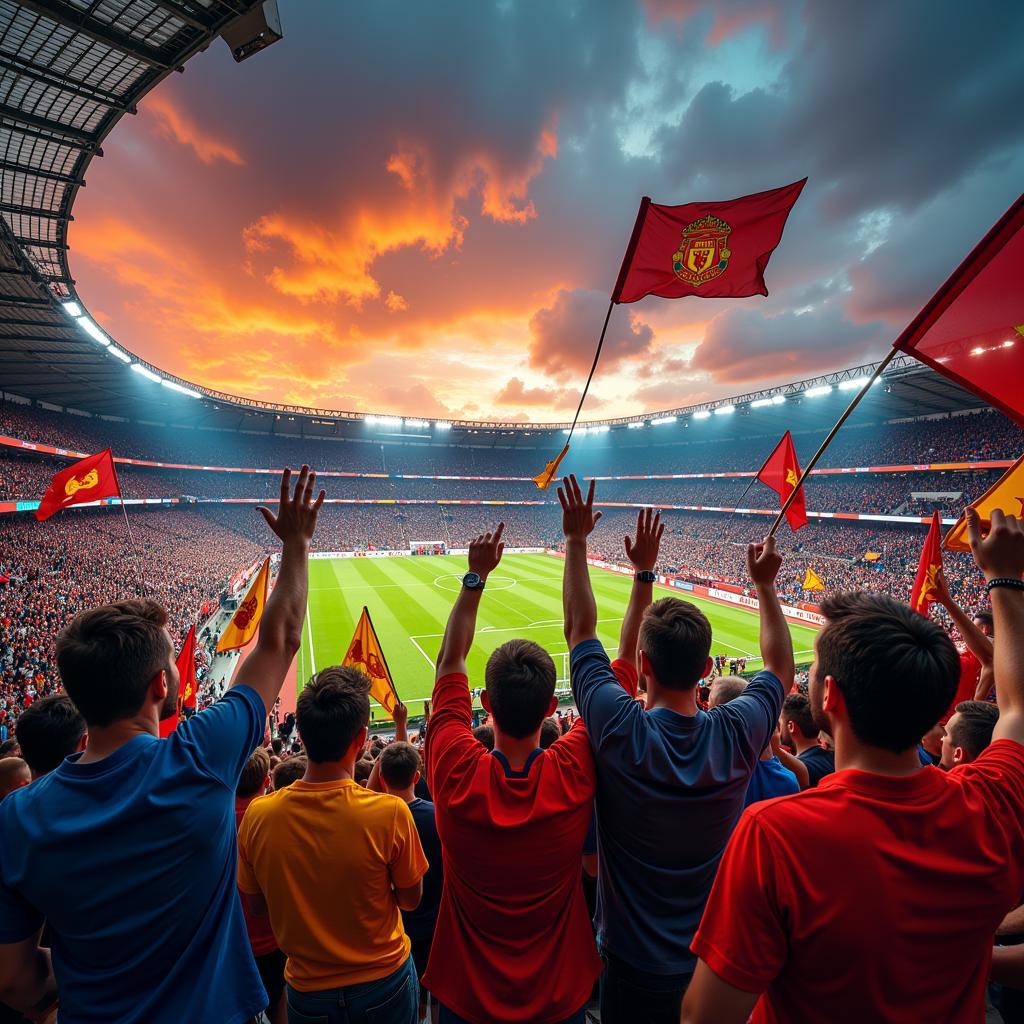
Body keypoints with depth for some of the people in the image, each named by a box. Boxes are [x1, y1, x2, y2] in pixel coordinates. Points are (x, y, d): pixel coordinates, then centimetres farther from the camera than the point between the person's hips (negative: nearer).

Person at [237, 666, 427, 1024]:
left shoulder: (258, 815, -21)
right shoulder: (390, 811, -30)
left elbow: (257, 904, -3)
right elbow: (410, 899, -12)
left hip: (307, 991, 1)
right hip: (384, 984, -1)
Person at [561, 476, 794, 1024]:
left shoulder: (619, 732, -32)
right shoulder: (737, 735, -23)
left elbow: (579, 629, -21)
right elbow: (780, 668, -3)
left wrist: (576, 540, -15)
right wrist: (765, 584, 2)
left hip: (633, 966, -2)